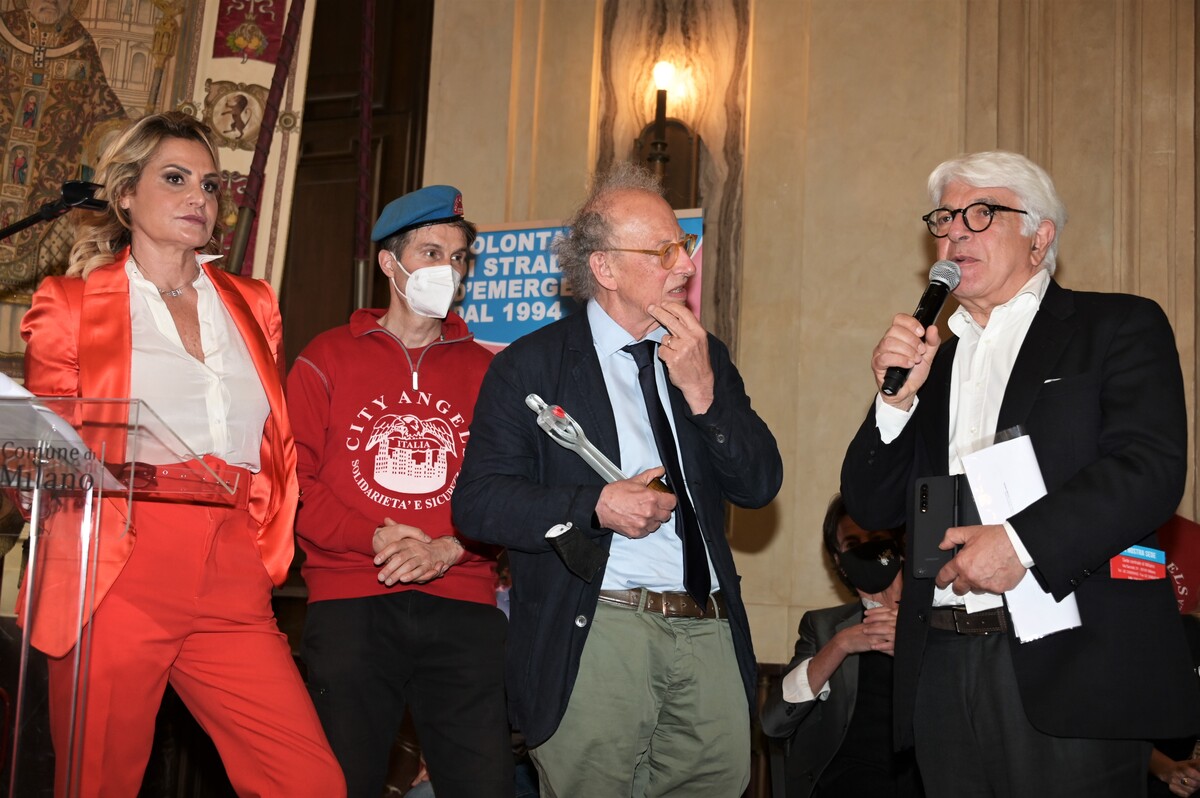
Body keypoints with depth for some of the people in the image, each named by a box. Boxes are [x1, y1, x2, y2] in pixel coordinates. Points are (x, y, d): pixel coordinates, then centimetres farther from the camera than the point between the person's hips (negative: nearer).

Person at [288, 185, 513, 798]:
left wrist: (447, 550, -11)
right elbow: (294, 479, 1)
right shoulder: (328, 359, 10)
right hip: (349, 604, -1)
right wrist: (374, 537, -12)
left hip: (462, 606, 1)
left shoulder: (484, 371, 14)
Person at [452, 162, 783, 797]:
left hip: (709, 633, 4)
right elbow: (477, 500, -6)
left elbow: (760, 485, 8)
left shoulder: (706, 357, 15)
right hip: (593, 636, -4)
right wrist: (594, 506, -18)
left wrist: (703, 391, -6)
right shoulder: (530, 366, 0)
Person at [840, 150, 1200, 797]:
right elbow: (871, 508, 13)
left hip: (1070, 666, -4)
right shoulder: (931, 360, 18)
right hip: (943, 667, 5)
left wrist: (1020, 541, -20)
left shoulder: (1119, 327, 3)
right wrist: (897, 398, -2)